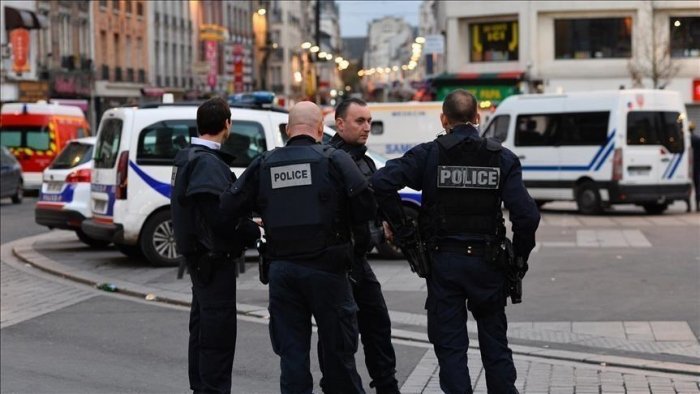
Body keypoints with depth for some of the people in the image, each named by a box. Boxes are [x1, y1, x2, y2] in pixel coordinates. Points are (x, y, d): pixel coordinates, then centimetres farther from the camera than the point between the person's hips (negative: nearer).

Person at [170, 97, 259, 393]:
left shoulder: (187, 158, 12)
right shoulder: (209, 163, -19)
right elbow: (221, 216, -28)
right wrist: (253, 232, -13)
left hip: (198, 256, 11)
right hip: (214, 258, -11)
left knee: (202, 326, 18)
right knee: (219, 333, -7)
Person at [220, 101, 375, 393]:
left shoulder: (264, 165, 3)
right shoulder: (334, 160, -6)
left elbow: (228, 207, 1)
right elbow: (367, 207, -11)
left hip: (282, 269, 3)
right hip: (326, 269, -2)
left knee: (292, 352, 8)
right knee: (338, 348, 10)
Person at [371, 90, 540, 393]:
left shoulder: (428, 154, -5)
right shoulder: (502, 158, -2)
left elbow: (381, 182, -18)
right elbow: (526, 215, -11)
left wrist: (400, 229, -8)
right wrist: (519, 257, 3)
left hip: (444, 261, -1)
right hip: (486, 260, 1)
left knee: (450, 345, 7)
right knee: (495, 342, 16)